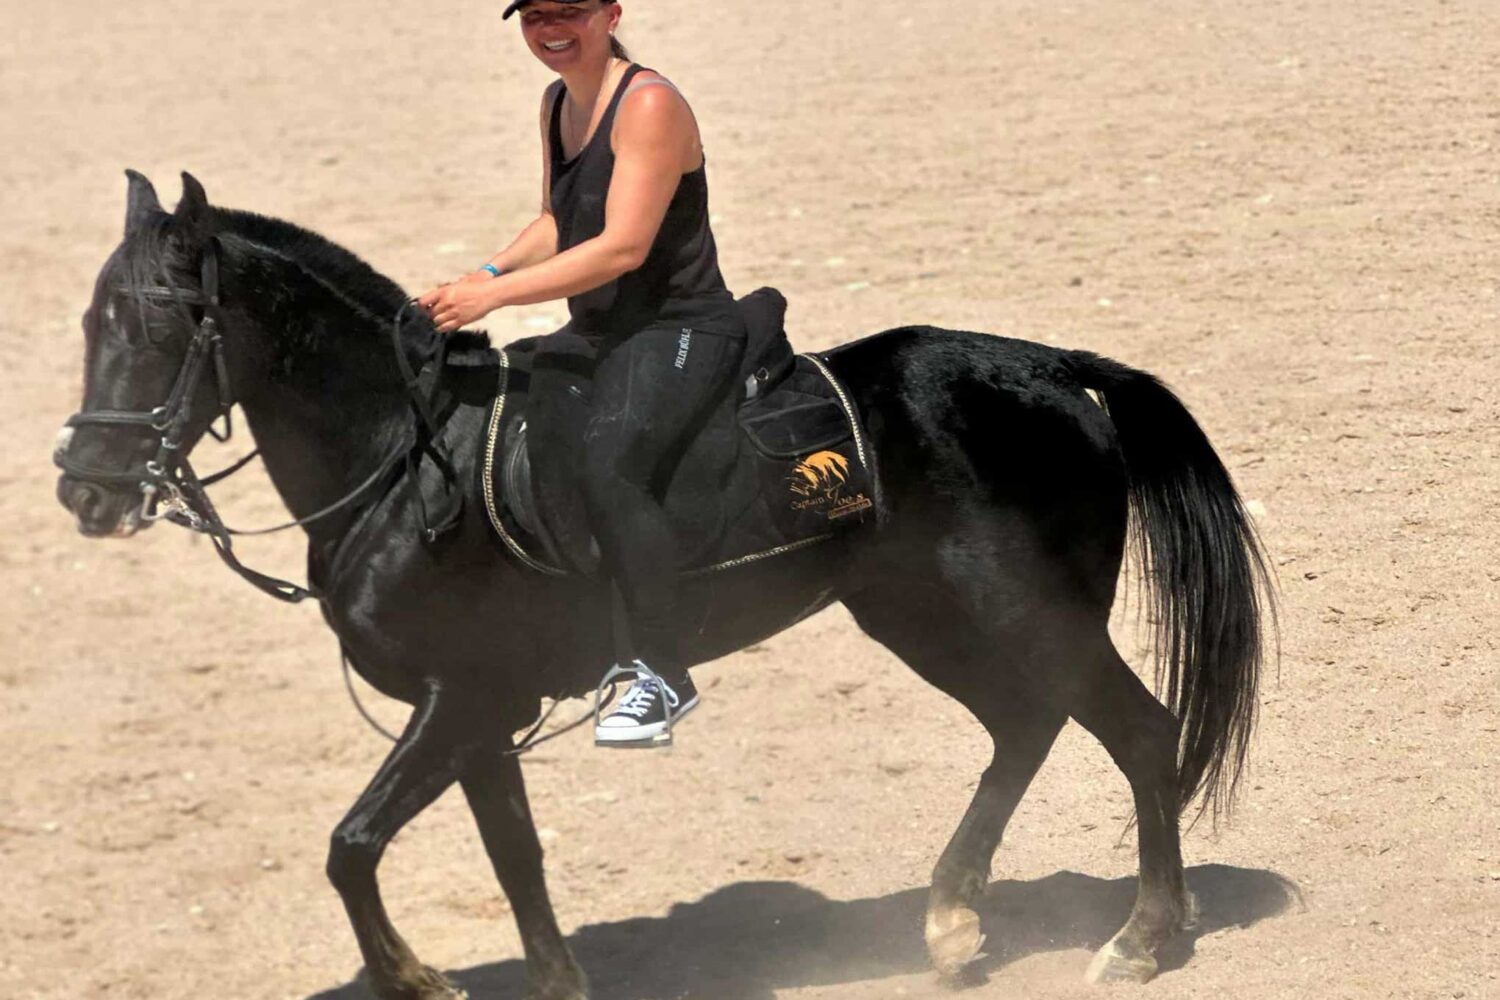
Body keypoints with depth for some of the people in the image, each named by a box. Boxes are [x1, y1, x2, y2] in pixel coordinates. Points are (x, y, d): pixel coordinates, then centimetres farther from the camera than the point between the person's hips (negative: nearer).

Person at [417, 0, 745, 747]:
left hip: (680, 334, -10)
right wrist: (492, 273, -1)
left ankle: (663, 677, -23)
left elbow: (624, 247, -24)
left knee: (605, 461, -31)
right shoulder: (557, 103, 11)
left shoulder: (648, 105, -17)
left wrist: (496, 294, -25)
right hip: (598, 334, 10)